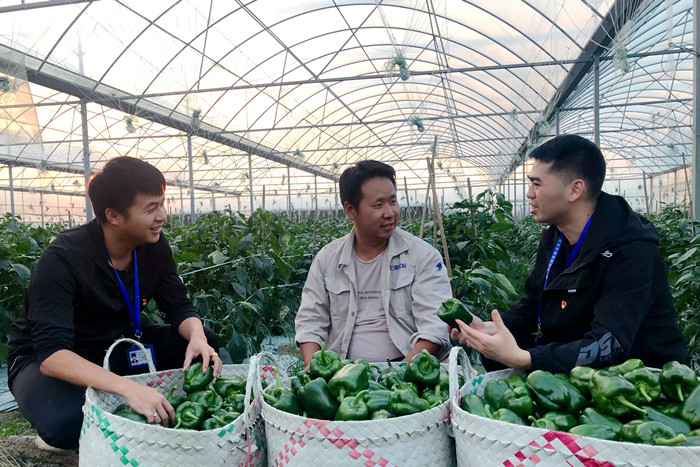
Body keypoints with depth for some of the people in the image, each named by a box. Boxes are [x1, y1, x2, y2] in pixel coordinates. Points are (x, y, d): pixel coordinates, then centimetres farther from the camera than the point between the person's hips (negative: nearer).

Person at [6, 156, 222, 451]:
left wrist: (197, 336, -31)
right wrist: (127, 388, -51)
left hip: (116, 344, 5)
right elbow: (51, 352, -36)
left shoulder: (153, 245, -12)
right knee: (64, 422, -37)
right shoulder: (63, 259, -29)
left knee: (203, 344, -17)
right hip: (52, 360, -4)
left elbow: (179, 305, -6)